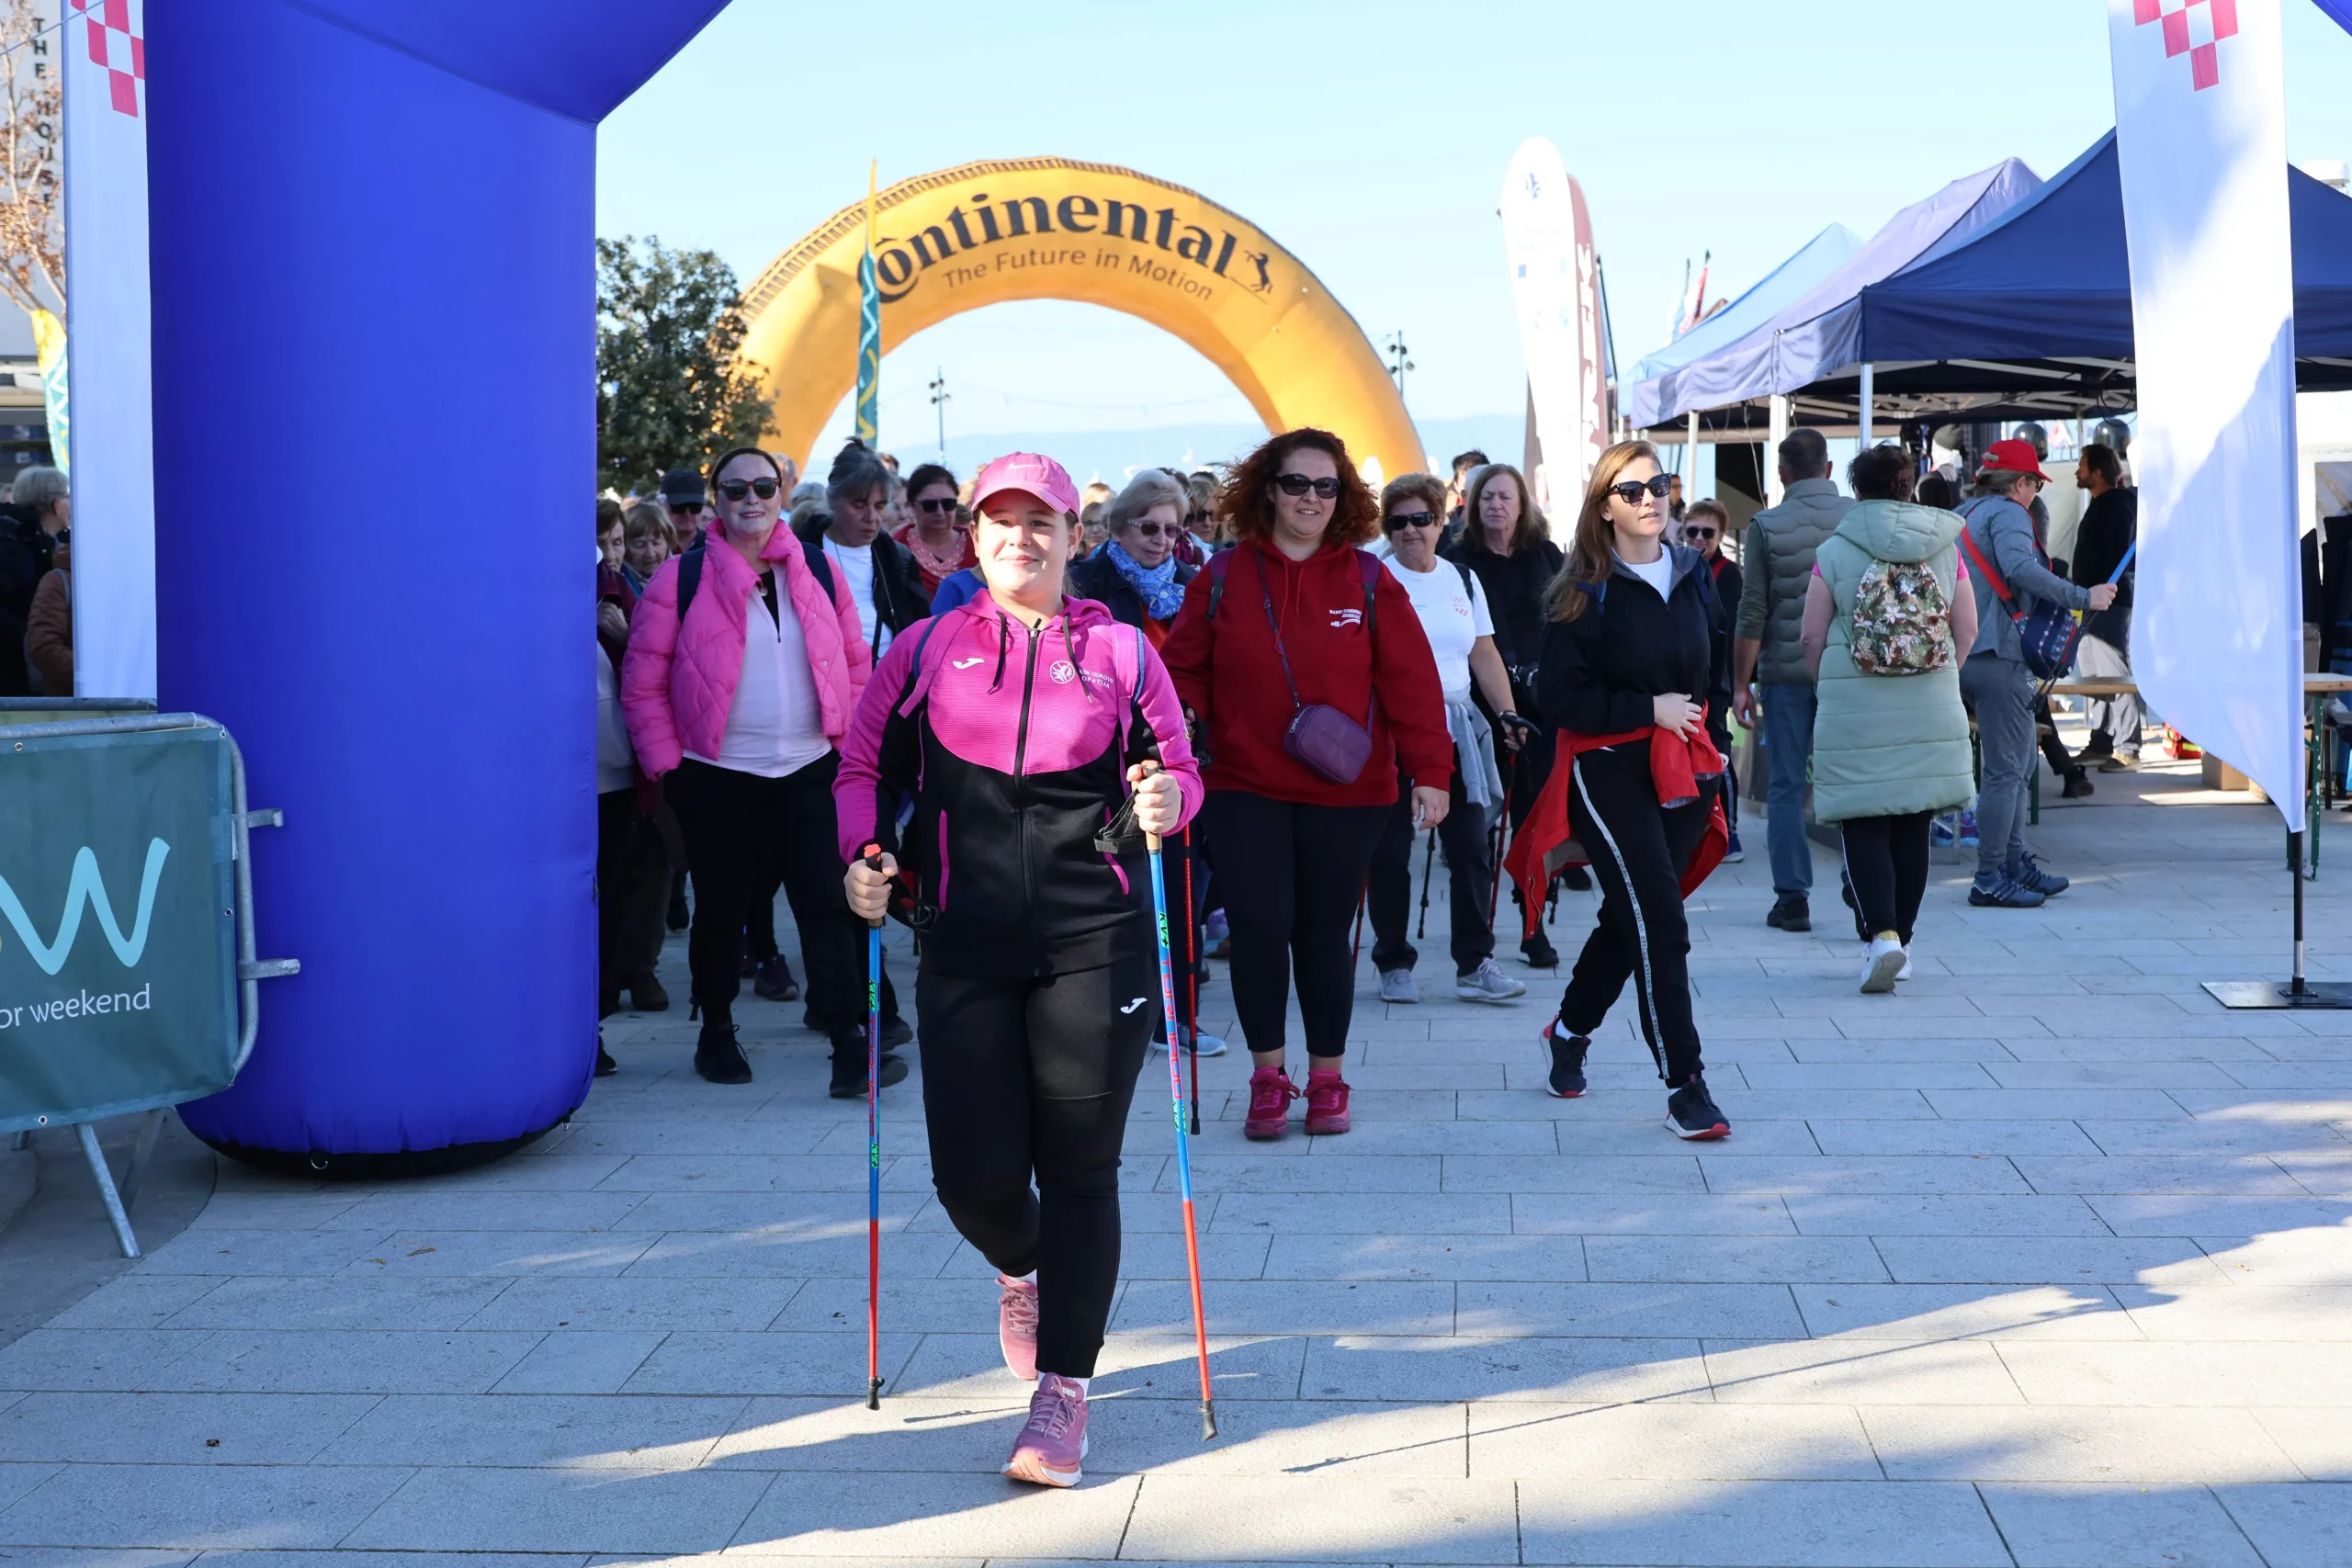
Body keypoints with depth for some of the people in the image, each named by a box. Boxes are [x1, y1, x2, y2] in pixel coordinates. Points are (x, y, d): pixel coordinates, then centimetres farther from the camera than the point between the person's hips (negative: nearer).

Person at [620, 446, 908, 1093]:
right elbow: (642, 682, -1)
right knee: (721, 909, 9)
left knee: (828, 903, -4)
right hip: (717, 775, -2)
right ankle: (717, 1035, 26)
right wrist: (666, 764, -6)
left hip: (810, 771, 2)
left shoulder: (818, 571, 7)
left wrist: (849, 739, 4)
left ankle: (850, 1045, -4)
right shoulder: (681, 578, -3)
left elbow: (857, 664, 13)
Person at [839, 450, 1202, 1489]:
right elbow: (865, 767, 13)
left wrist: (1165, 806, -11)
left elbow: (1180, 769, 11)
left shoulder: (1119, 650, 7)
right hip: (967, 946, 1)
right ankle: (1019, 1272, 38)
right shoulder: (926, 650, 9)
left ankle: (1063, 1393, 15)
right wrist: (863, 854, -4)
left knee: (1079, 1170, 1)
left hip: (1096, 943, -1)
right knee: (974, 1174, 0)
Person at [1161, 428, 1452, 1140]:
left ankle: (1327, 1079, 23)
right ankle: (1268, 1075, 10)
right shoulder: (1222, 578, 2)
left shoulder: (1369, 582, 1)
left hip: (1344, 793, 0)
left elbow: (1411, 682, -2)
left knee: (1323, 935, 6)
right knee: (1258, 924, -10)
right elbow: (1184, 670, 10)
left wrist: (1429, 772, -7)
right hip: (1243, 788, 0)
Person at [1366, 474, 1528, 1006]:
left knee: (1471, 849, 0)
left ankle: (1475, 965, 6)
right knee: (1390, 855, 2)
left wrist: (1507, 712, 2)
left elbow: (1484, 655, 14)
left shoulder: (1463, 579, 12)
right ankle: (1394, 965, 14)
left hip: (1455, 731, 4)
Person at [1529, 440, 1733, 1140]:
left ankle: (1570, 1029, 39)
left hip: (1683, 769, 6)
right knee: (1659, 924, -12)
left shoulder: (1693, 575, 8)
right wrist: (1649, 709, -15)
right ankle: (1685, 1086, -8)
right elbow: (1560, 695, -12)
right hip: (1611, 772, -6)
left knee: (1630, 917, 15)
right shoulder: (1585, 591, -8)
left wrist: (1700, 716, 10)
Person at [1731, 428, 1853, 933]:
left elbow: (1752, 613, -5)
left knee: (1786, 787, 5)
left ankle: (1793, 898, 4)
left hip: (1786, 671, -1)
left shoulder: (1767, 526, -4)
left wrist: (1741, 683, 0)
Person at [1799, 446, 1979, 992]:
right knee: (1913, 827, 11)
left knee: (1864, 827, 0)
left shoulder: (1834, 551, -5)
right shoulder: (1945, 550, 4)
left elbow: (1813, 636, -3)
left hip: (1855, 709, -3)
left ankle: (1883, 933, -17)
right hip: (1931, 709, 3)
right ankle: (1902, 938, 18)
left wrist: (1827, 686, 14)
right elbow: (1967, 631, 5)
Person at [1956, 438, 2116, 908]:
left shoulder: (1962, 515, 19)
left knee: (2020, 756, 20)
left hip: (1963, 654, 10)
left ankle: (2016, 861, 24)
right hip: (1998, 654, -10)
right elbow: (2018, 566, -27)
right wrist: (2083, 597, -26)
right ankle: (1990, 880, -4)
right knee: (2005, 769, -6)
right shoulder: (2007, 513, -9)